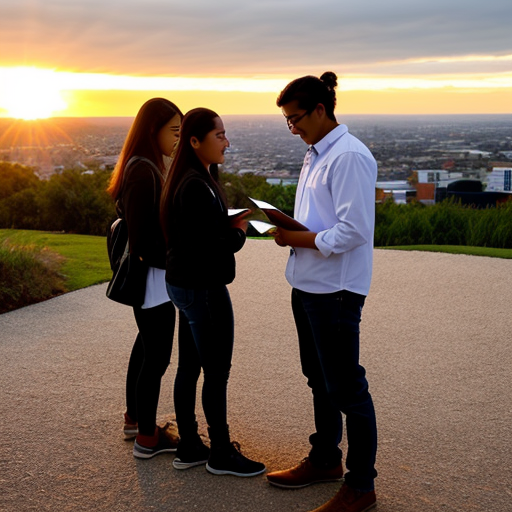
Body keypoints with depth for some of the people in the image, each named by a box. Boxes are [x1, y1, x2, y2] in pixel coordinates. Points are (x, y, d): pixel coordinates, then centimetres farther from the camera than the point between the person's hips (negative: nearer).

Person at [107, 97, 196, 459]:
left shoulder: (146, 167, 9)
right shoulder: (143, 173, -21)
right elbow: (143, 243, -23)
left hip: (148, 278, 10)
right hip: (153, 279, -10)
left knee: (146, 347, 21)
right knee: (157, 356, 0)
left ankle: (135, 419, 37)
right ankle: (147, 438, 13)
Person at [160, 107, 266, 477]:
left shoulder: (191, 180, 10)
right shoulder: (197, 187, -21)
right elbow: (210, 249, -25)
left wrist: (231, 225, -1)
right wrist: (239, 232, -9)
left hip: (183, 285, 10)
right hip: (204, 288, -10)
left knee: (189, 367, 15)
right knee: (217, 372, 3)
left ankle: (187, 447, 26)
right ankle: (222, 454, 17)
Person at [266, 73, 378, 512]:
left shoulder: (350, 157, -18)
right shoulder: (317, 155, 13)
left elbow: (354, 231, -24)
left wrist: (299, 238, -16)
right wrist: (289, 230, 0)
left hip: (335, 291, -10)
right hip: (308, 285, 10)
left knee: (346, 389, 1)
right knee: (320, 381, 21)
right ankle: (325, 460, 38)